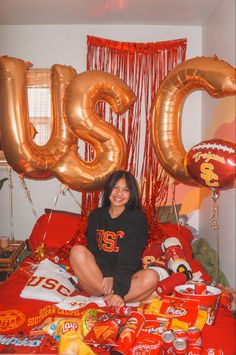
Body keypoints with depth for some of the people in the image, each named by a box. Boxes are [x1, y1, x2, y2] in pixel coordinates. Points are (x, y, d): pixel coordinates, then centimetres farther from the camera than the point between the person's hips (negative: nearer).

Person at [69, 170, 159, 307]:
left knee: (151, 277, -30)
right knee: (78, 251, -25)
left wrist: (119, 290, -26)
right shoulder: (96, 215, 8)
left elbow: (130, 257, -12)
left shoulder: (137, 217, -1)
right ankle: (111, 296, -24)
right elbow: (94, 250, -4)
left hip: (125, 279, -1)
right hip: (96, 277, 2)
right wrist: (106, 276, -23)